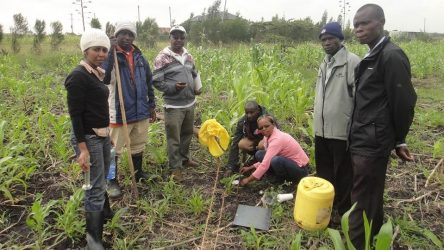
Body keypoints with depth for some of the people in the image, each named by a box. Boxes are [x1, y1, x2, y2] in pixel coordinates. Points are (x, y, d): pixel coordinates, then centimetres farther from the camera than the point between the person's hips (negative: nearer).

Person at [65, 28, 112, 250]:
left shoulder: (97, 73, 9)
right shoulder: (78, 76, -16)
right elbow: (75, 114, -19)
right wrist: (83, 148, -22)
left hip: (103, 135, 8)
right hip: (89, 138, -8)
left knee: (102, 180, 23)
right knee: (95, 187, -1)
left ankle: (105, 214, 45)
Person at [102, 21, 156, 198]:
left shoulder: (139, 57, 8)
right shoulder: (110, 57, -9)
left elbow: (149, 82, 14)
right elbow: (104, 79, -29)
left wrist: (152, 105, 13)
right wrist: (111, 53, -30)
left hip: (141, 111, 6)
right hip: (119, 112, -5)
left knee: (138, 146, 19)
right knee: (114, 149, 5)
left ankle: (138, 173, 38)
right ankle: (112, 181, 21)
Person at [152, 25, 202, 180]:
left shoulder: (188, 56, 9)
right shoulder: (163, 57, -11)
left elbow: (194, 74, 25)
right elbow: (156, 81, -12)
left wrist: (198, 87, 8)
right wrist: (173, 87, -25)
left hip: (190, 103, 7)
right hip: (173, 105, -7)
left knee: (187, 133, 20)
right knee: (174, 138, 1)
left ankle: (184, 158, 39)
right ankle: (175, 167, 15)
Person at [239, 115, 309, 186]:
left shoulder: (277, 139, -27)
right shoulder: (268, 136, -1)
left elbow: (265, 164, -31)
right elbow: (267, 158, 10)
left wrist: (248, 180, -24)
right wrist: (250, 168, 3)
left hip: (300, 169, -8)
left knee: (276, 160, -36)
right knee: (259, 154, -2)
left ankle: (282, 182, -6)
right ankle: (280, 178, 2)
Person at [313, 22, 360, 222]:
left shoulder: (352, 62, -12)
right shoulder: (324, 64, 13)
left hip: (342, 131, -8)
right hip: (322, 130, 8)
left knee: (343, 173, 7)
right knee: (323, 170, 19)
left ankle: (342, 211, 25)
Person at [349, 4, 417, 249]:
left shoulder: (392, 56, -16)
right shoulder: (372, 57, 14)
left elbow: (403, 103, -15)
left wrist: (399, 139, -4)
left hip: (372, 142, -9)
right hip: (364, 139, 9)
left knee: (362, 199, -2)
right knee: (371, 195, 21)